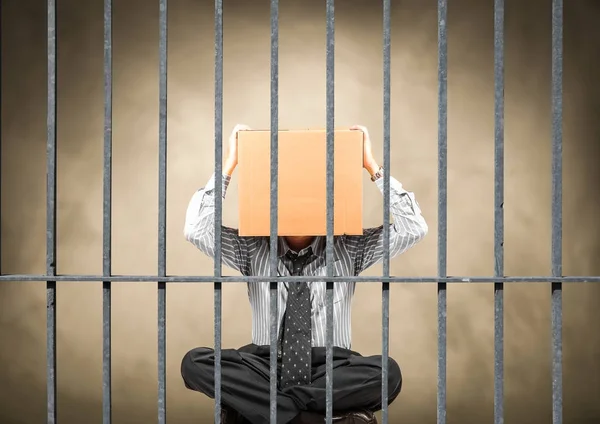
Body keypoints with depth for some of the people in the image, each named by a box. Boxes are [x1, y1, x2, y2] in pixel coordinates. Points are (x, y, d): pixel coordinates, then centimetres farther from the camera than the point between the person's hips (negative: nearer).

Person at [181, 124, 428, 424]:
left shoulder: (348, 250, 6)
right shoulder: (254, 250, 6)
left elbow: (413, 229, -4)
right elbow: (196, 230, -6)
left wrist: (372, 166, -8)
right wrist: (229, 165, -9)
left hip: (330, 370, 0)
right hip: (266, 368, 1)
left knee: (387, 372, -32)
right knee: (195, 362, -27)